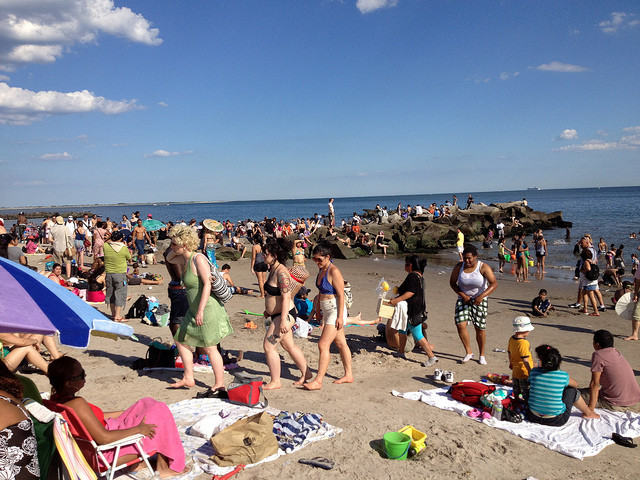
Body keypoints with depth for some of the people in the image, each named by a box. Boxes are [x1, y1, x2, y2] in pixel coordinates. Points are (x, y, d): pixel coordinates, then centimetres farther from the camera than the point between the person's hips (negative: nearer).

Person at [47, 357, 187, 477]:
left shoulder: (56, 399, 0)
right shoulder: (77, 404, -30)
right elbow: (104, 438, -30)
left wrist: (124, 413, 14)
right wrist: (138, 429, -18)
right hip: (108, 452, -9)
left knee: (147, 403, 16)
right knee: (159, 411, -3)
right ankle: (163, 467, 12)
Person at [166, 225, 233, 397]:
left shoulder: (198, 259, -19)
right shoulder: (184, 259, 8)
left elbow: (207, 284, -25)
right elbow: (169, 259, 29)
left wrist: (201, 310, -30)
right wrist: (175, 251, 6)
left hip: (208, 308, -10)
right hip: (194, 310, 10)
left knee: (209, 348, -4)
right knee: (181, 341, 16)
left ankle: (219, 386, 6)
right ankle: (188, 378, 28)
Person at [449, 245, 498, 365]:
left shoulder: (483, 267, -14)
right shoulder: (459, 267, -6)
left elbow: (494, 283, -19)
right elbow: (452, 282, 4)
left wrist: (482, 296, -32)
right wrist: (462, 295, -10)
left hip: (479, 300, -2)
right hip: (463, 299, 2)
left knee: (480, 328, 2)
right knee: (460, 324, -13)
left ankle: (482, 355, 22)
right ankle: (468, 352, 5)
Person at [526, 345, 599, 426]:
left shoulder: (534, 372, -10)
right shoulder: (563, 376, -13)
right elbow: (576, 384, 9)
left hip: (533, 417, 2)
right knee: (572, 390, 16)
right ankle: (588, 413, 39)